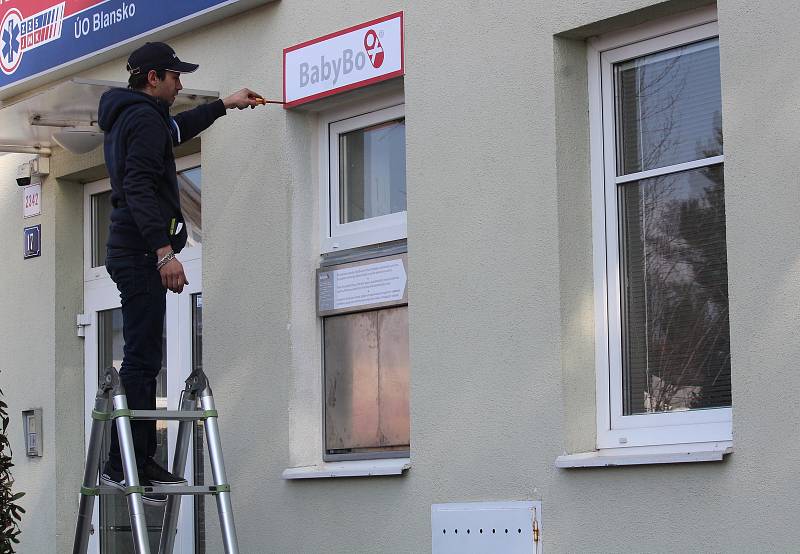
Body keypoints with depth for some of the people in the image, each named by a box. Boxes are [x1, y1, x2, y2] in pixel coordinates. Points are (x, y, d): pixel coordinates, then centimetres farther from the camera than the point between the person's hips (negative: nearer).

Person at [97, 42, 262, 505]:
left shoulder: (130, 117, 22)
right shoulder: (144, 118, -10)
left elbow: (177, 129, 44)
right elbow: (139, 188, -22)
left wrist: (225, 105, 50)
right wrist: (164, 251, -28)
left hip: (135, 253, 11)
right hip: (142, 253, -11)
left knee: (145, 359, 11)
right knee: (142, 360, -14)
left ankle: (142, 462, 13)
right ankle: (122, 466, -16)